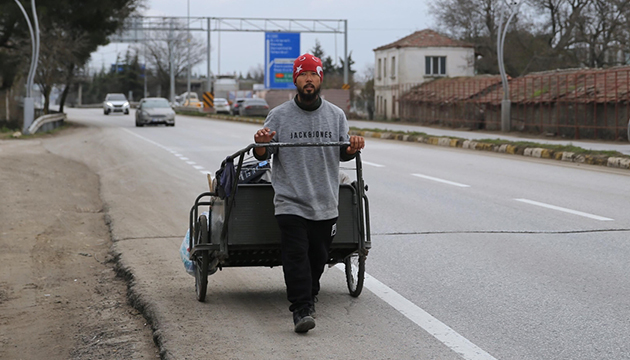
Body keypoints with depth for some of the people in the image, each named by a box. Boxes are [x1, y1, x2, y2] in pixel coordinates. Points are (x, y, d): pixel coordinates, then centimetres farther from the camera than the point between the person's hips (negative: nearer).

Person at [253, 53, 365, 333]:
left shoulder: (336, 115, 9)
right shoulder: (279, 116, 1)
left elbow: (343, 155, 11)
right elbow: (263, 155, 3)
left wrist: (353, 148, -10)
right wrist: (260, 144, -19)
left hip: (326, 204, 3)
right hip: (290, 202, -3)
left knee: (318, 256, 11)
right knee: (296, 255, -12)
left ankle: (309, 297, 33)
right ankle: (301, 310, -13)